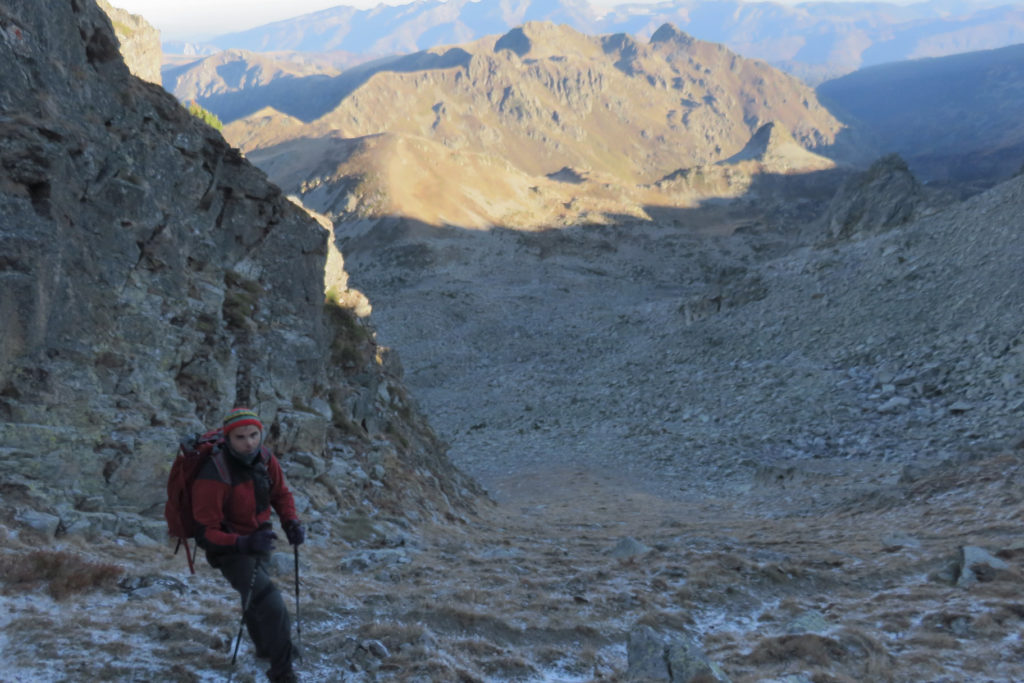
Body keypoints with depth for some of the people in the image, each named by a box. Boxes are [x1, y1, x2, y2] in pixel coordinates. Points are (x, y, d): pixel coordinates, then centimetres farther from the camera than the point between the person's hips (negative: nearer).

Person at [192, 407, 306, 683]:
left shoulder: (265, 458, -16)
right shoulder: (214, 477, -35)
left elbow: (280, 493, 2)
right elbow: (206, 532, -31)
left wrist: (291, 522, -16)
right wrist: (242, 544, -45)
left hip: (259, 539, 7)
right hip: (230, 548, -7)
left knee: (255, 595, 32)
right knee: (272, 605, -22)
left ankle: (266, 647, 59)